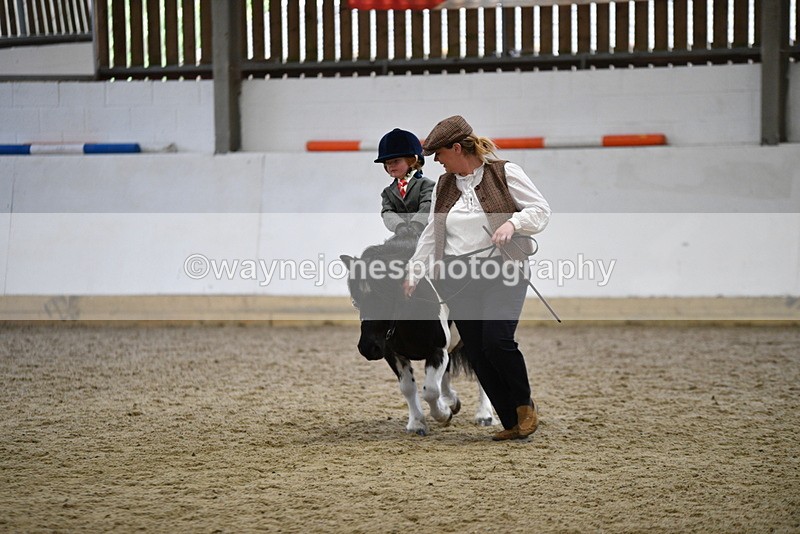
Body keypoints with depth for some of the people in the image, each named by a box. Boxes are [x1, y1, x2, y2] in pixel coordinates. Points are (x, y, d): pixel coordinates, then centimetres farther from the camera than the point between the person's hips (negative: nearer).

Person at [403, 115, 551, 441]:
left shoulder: (505, 173, -2)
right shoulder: (443, 185, 14)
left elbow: (541, 210, -2)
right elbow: (431, 234, 20)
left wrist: (512, 222, -19)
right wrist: (414, 273, 18)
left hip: (502, 271, -5)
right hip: (457, 278, 5)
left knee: (497, 341, -19)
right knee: (476, 353, -1)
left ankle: (524, 404, 7)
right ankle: (512, 424, 7)